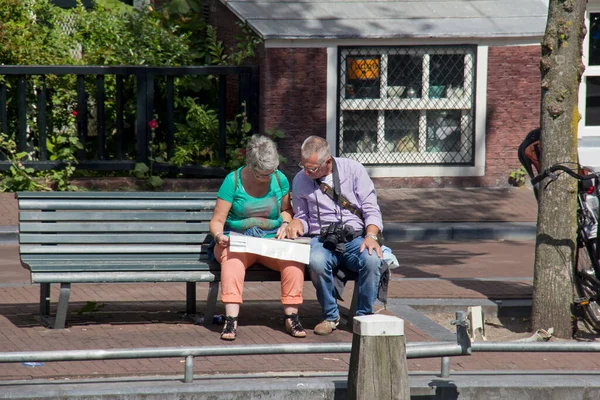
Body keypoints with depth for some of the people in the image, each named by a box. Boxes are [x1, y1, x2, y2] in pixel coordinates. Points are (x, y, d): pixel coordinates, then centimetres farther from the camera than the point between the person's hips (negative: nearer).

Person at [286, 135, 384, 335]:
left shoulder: (353, 170, 2)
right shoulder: (300, 180, 9)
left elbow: (371, 209, 0)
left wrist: (371, 236, -18)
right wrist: (297, 223, -5)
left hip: (355, 237, -1)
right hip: (322, 240, 1)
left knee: (372, 260, -34)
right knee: (317, 262, -36)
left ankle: (364, 316, -14)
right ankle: (330, 316, -14)